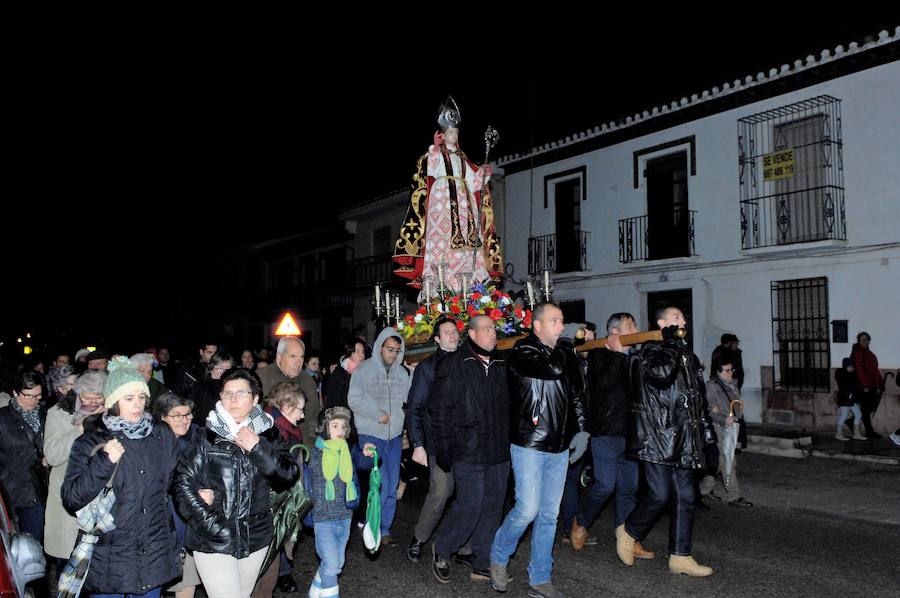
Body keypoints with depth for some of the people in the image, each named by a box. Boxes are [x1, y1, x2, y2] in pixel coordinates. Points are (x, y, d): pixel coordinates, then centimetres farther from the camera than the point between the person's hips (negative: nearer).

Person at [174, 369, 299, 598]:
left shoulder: (267, 435, 2)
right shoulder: (208, 437, -5)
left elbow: (288, 477, -6)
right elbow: (184, 482, -7)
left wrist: (258, 448, -17)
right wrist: (210, 524, -13)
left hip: (255, 539, 3)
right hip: (214, 541, -3)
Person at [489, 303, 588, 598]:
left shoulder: (564, 352, 11)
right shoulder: (521, 353, -9)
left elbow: (577, 394, 18)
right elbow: (552, 369, -27)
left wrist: (581, 430, 10)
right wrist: (564, 347, -9)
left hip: (560, 447, 6)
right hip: (529, 444, -6)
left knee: (549, 515, 10)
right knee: (527, 509, -8)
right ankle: (498, 557, 19)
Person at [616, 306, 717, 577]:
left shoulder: (687, 356, 19)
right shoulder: (650, 351, -6)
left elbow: (698, 399, 22)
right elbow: (660, 372, -29)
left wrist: (707, 432, 18)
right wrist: (671, 343, -17)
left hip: (681, 439, 8)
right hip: (657, 437, -8)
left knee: (685, 498, 7)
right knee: (660, 495, -9)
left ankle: (680, 557, 15)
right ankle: (628, 532, 16)